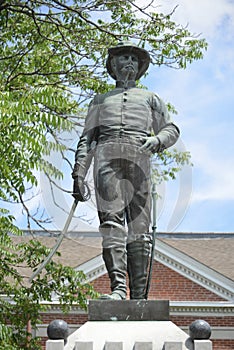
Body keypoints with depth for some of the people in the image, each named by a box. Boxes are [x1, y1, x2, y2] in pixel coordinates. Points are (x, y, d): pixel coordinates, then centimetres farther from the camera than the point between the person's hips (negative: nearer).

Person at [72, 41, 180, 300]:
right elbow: (86, 138, 22)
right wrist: (78, 173, 8)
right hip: (107, 155, 0)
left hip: (137, 158, 0)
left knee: (139, 226, -11)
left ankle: (139, 295, -14)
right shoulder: (100, 100, 32)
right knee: (111, 221, -20)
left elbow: (171, 129, 21)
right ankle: (118, 287, -30)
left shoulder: (150, 98, 32)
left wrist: (156, 140, -4)